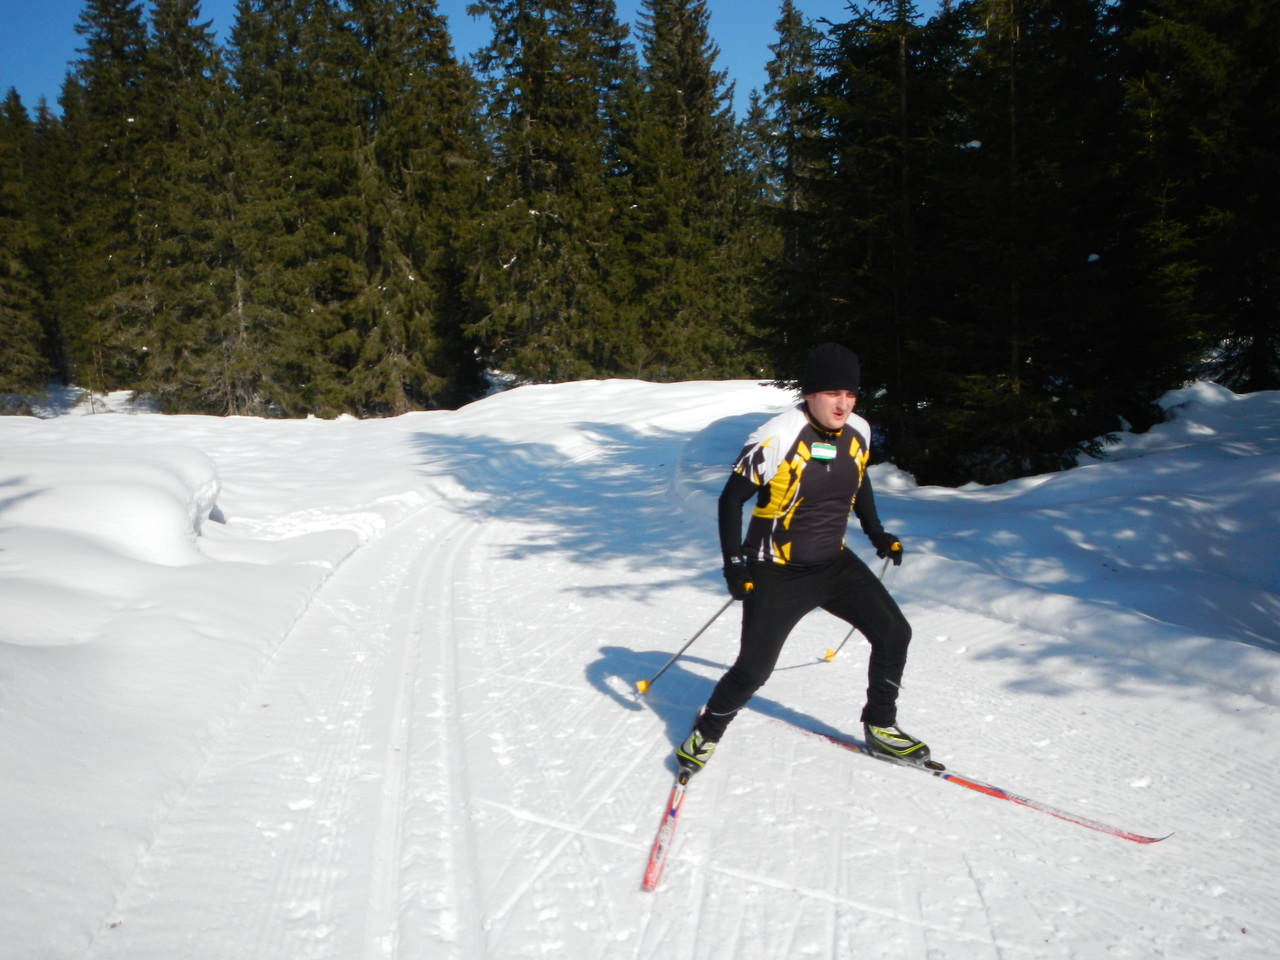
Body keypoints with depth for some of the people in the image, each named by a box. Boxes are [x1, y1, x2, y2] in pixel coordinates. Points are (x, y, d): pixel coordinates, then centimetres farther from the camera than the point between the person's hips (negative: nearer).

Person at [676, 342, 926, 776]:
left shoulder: (858, 432, -4)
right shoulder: (778, 438, -23)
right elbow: (732, 499, -14)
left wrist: (876, 532, 16)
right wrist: (734, 564, -19)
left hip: (835, 564, 6)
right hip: (778, 573, -6)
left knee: (894, 633, 3)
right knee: (753, 670, -5)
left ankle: (880, 726, 23)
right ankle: (706, 732, 23)